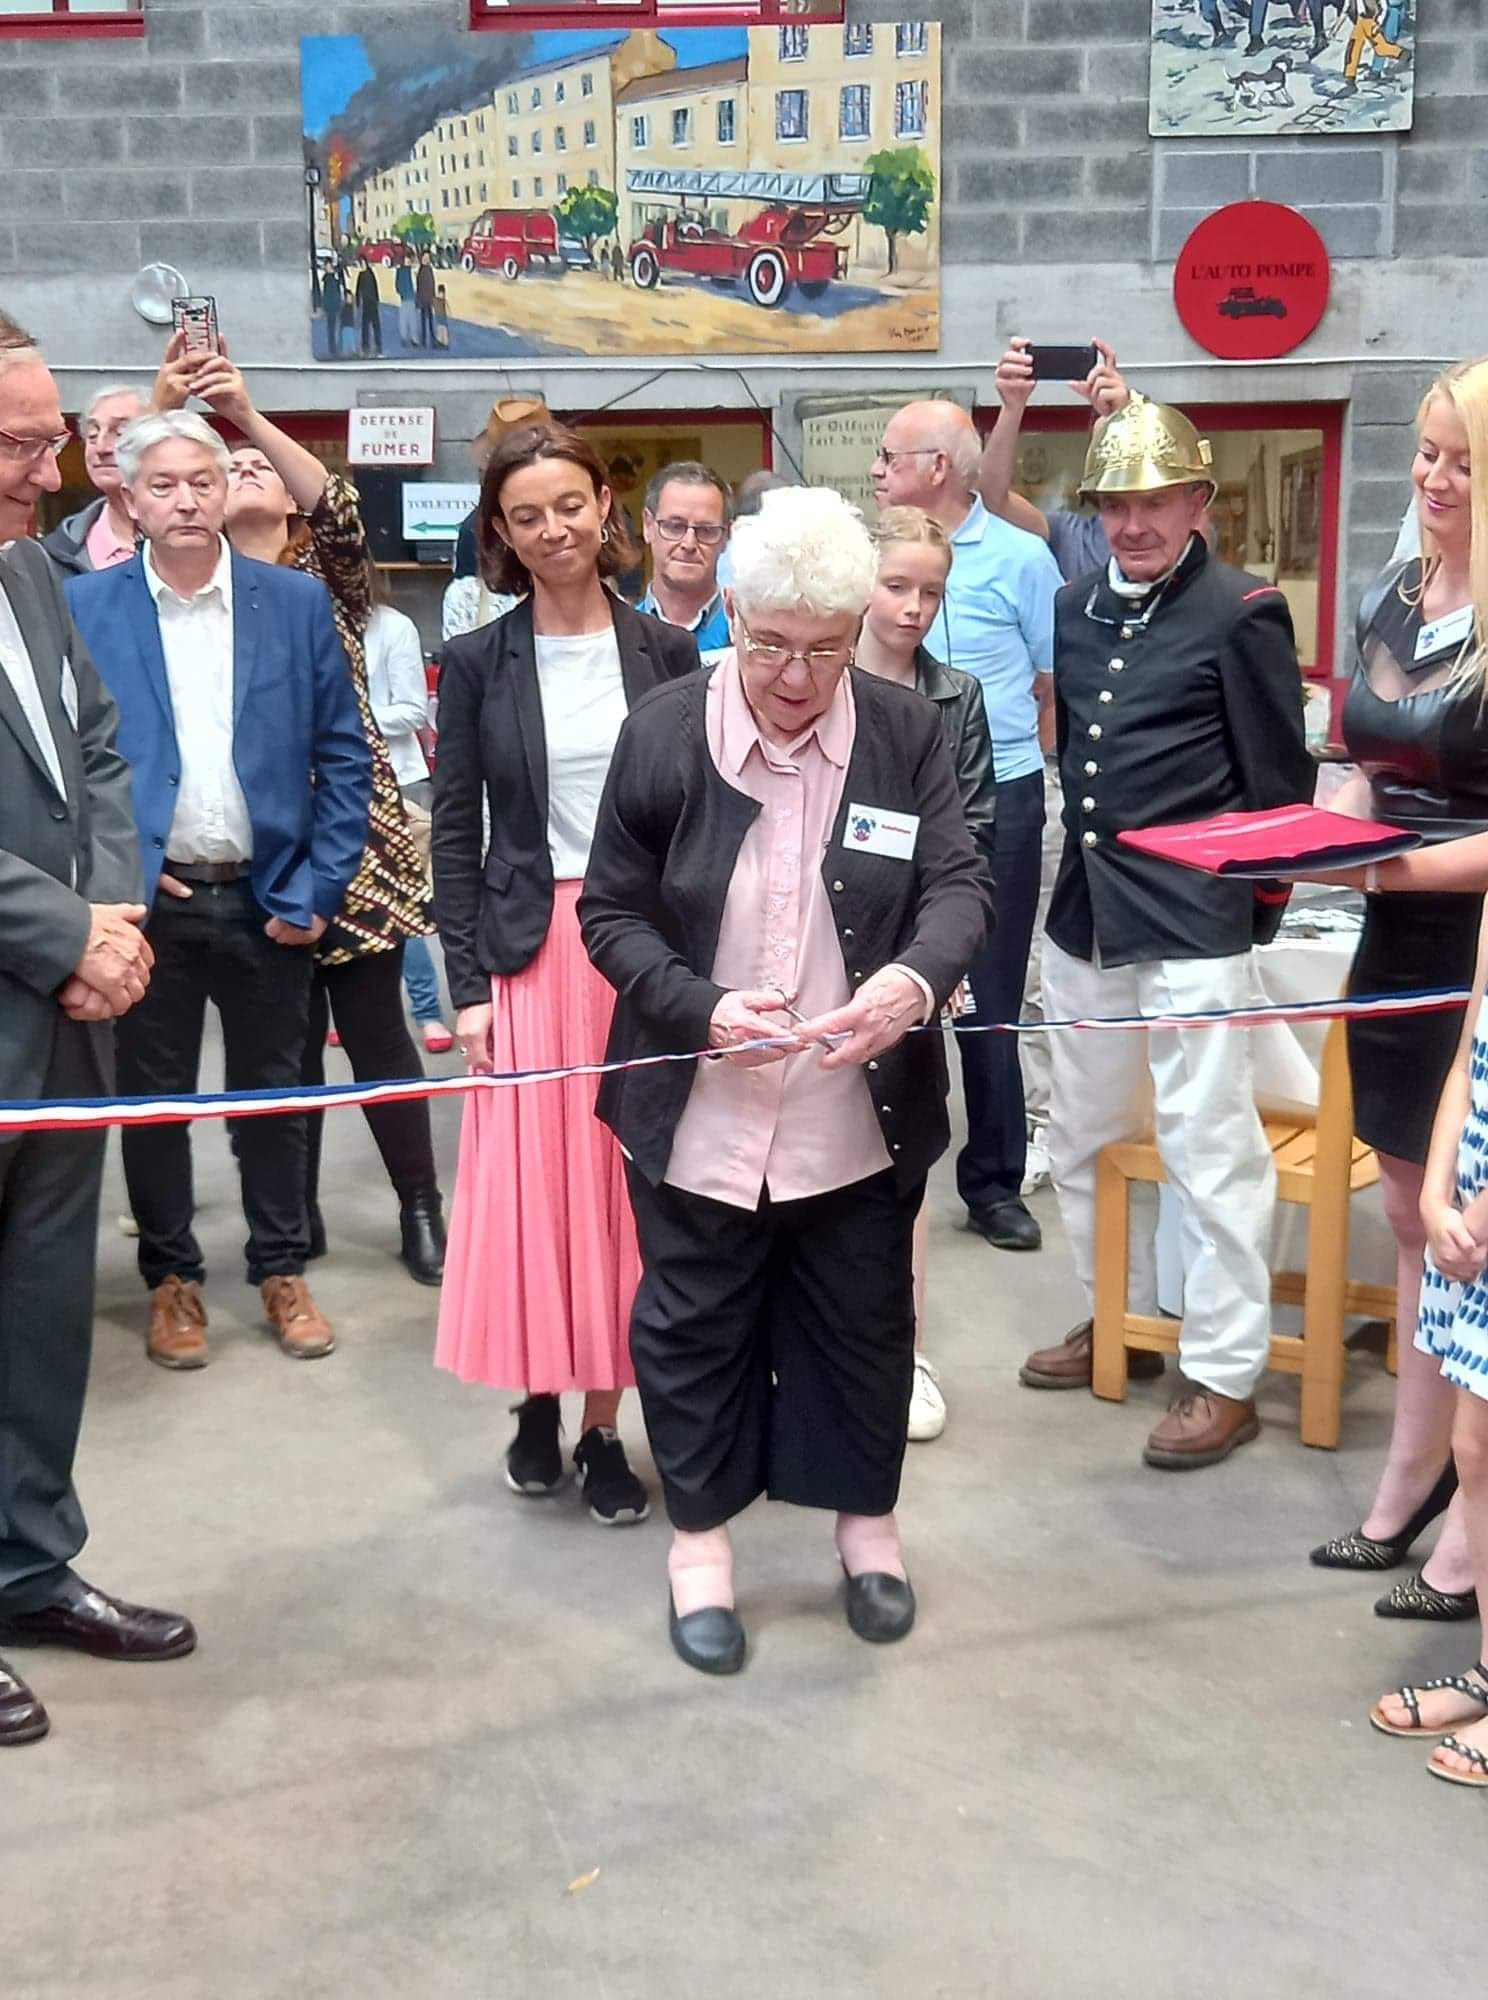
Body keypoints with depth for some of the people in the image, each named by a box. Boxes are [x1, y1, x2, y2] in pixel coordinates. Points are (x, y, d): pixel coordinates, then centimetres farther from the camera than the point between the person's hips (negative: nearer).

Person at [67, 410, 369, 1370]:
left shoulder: (297, 603, -1)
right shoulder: (83, 607, -3)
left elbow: (343, 754, 1)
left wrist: (320, 887, -5)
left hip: (266, 898, 1)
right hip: (146, 899, 0)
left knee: (274, 1089, 13)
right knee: (155, 1094, 11)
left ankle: (283, 1270, 28)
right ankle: (172, 1276, 27)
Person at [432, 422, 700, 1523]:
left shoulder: (666, 651, 4)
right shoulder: (477, 662, 2)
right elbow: (456, 834, 1)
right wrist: (467, 985, -5)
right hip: (530, 950, 0)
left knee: (629, 1183, 5)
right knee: (532, 1180, 3)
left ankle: (603, 1424, 17)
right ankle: (539, 1398, 23)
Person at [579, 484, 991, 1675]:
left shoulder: (907, 732, -4)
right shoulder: (663, 734, -8)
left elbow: (959, 883, -8)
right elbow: (613, 912, -4)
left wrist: (916, 979, -30)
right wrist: (700, 1009, -21)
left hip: (862, 1115, 1)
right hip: (700, 1117, -1)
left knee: (864, 1322, 16)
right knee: (695, 1327, 13)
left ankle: (868, 1521, 39)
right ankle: (700, 1536, 33)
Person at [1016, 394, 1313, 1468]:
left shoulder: (1242, 613, -8)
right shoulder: (1075, 608, 10)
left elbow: (1279, 783, -6)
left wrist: (1261, 901, -5)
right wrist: (1082, 842, 11)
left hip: (1193, 919, -7)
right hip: (1084, 912, 7)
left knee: (1209, 1148, -3)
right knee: (1082, 1135, 18)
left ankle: (1225, 1375, 10)